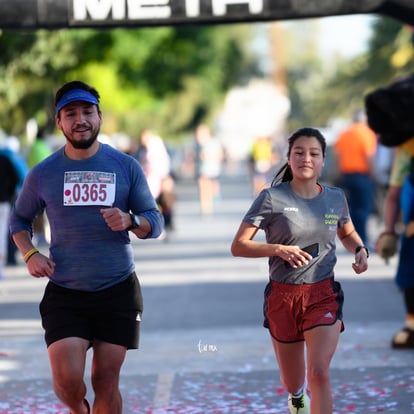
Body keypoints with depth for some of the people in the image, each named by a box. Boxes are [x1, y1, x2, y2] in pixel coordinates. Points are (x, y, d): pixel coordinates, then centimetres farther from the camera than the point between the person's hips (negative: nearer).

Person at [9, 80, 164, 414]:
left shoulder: (126, 167, 1)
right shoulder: (43, 174, 2)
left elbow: (155, 222, 2)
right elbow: (20, 218, 17)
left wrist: (130, 221, -20)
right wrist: (30, 254, -2)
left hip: (118, 290, 0)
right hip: (65, 294, 0)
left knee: (106, 382, 2)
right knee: (67, 381, -11)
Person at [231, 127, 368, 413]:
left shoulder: (335, 198, 3)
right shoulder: (272, 199, -8)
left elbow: (347, 233, 24)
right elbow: (238, 246, -9)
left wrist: (360, 250, 2)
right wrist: (278, 249, -23)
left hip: (323, 295, 1)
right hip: (282, 296, -1)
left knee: (319, 373, -20)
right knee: (293, 383, 15)